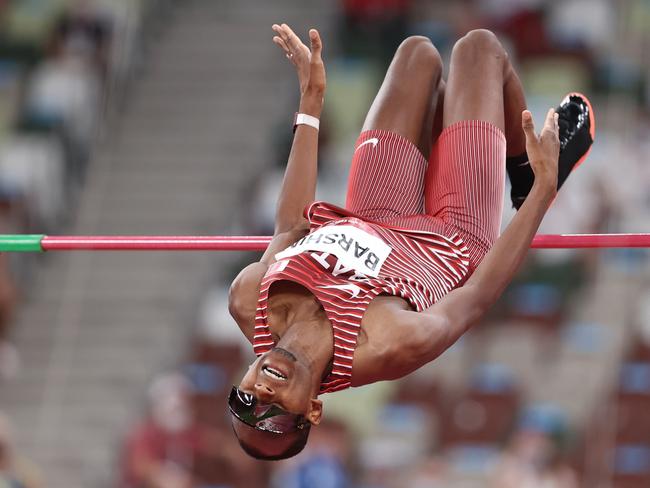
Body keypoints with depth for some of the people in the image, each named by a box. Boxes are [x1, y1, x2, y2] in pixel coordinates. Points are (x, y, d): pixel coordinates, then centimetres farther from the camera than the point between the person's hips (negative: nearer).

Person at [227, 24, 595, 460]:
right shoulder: (392, 348, -46)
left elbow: (290, 224, -15)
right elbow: (478, 297, -29)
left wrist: (311, 105, -7)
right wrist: (544, 186, -27)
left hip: (371, 224, 4)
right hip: (455, 245, -4)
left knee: (418, 52, 16)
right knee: (479, 47, 7)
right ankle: (530, 180, 39)